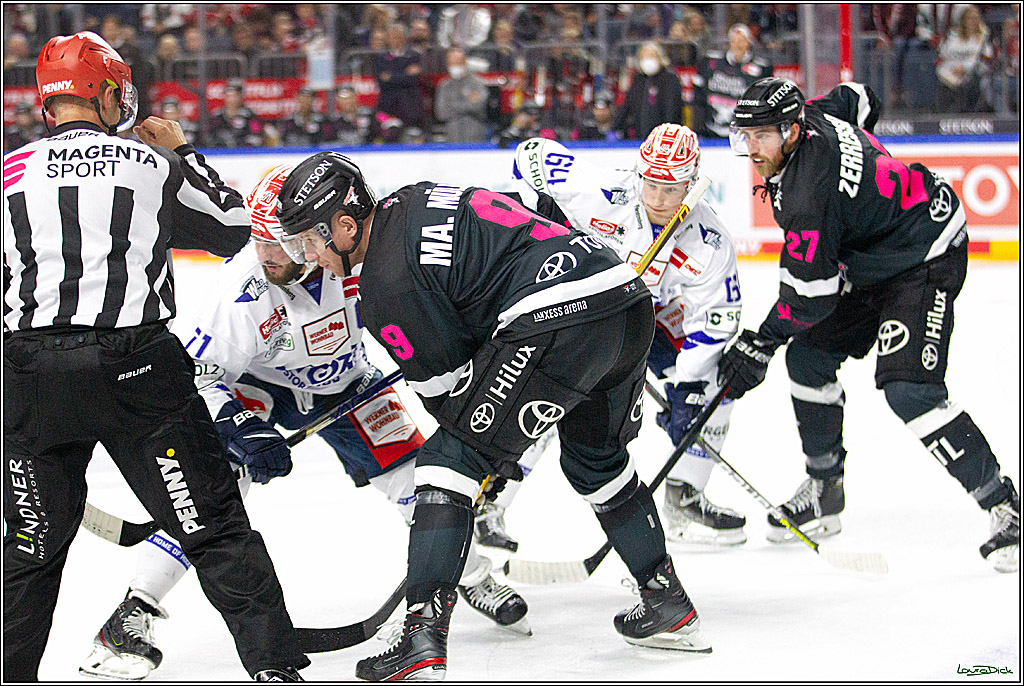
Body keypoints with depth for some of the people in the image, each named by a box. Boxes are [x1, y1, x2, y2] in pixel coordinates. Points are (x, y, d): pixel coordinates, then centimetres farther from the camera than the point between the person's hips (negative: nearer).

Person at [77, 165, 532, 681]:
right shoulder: (245, 293, -34)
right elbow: (192, 367, -28)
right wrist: (243, 432, -37)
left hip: (345, 383, 3)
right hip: (258, 385, -3)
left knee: (412, 474, -7)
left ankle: (475, 579, 19)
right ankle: (134, 611, -17)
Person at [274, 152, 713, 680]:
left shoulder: (385, 283, -4)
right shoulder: (414, 199, 22)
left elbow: (446, 384, 1)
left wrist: (492, 454, 17)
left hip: (556, 320, -9)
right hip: (632, 301, 9)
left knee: (449, 460, -2)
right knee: (597, 458, 31)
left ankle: (423, 641, -10)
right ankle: (669, 605, 38)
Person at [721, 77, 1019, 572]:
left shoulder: (810, 194, -32)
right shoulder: (810, 116, -7)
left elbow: (809, 294, -24)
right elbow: (858, 100, 16)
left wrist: (759, 344, -12)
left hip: (925, 260, -11)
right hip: (870, 260, 11)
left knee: (908, 389, -23)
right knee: (809, 356, 9)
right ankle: (824, 492, 24)